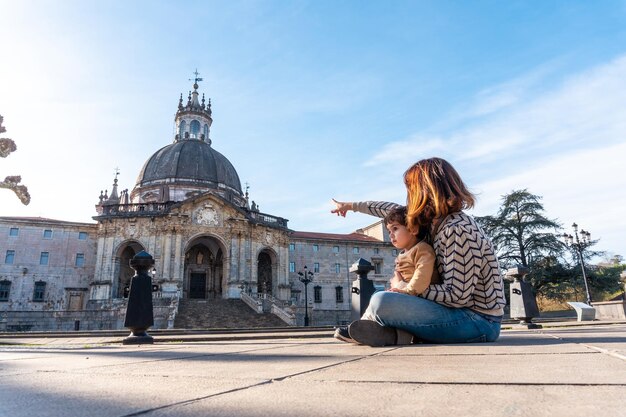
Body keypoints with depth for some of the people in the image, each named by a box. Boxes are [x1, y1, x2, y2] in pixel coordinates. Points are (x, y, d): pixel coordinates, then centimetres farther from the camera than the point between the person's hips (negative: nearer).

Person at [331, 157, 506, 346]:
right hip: (464, 311, 9)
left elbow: (457, 296, -22)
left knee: (381, 302, -24)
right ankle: (400, 331, 5)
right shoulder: (436, 220, 5)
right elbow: (397, 210, 18)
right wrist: (352, 205, 27)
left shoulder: (457, 229, -21)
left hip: (478, 321, -9)